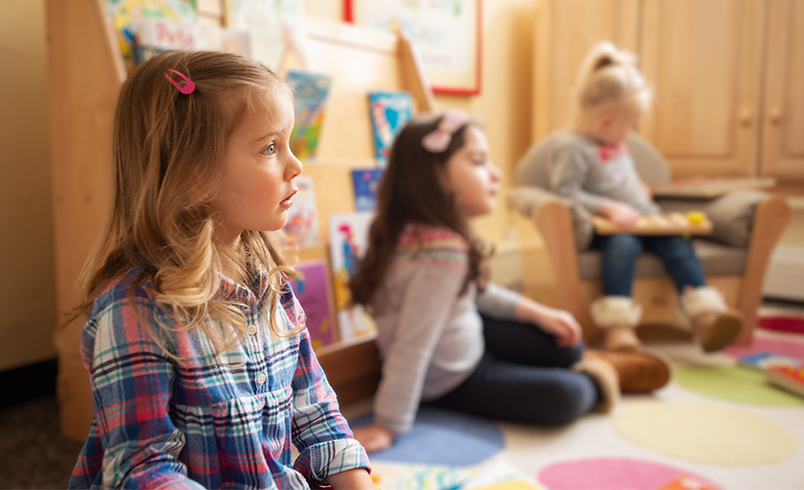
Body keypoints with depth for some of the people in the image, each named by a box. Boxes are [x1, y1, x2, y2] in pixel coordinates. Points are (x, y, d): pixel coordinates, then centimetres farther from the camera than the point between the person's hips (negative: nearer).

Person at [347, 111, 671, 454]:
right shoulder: (443, 252, -37)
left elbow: (475, 291, 9)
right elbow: (412, 345, -35)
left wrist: (536, 312, 7)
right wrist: (388, 426, -31)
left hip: (468, 337, 9)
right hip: (450, 381, -9)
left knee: (564, 346, 10)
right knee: (565, 398, -17)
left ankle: (586, 363, 41)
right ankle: (594, 379, 14)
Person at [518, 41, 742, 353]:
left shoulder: (615, 145, 20)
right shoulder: (571, 147, -10)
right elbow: (565, 194, -19)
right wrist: (609, 207, -26)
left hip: (643, 222, 8)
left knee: (677, 243, -17)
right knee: (623, 244, -37)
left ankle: (706, 316, -24)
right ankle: (617, 325, -40)